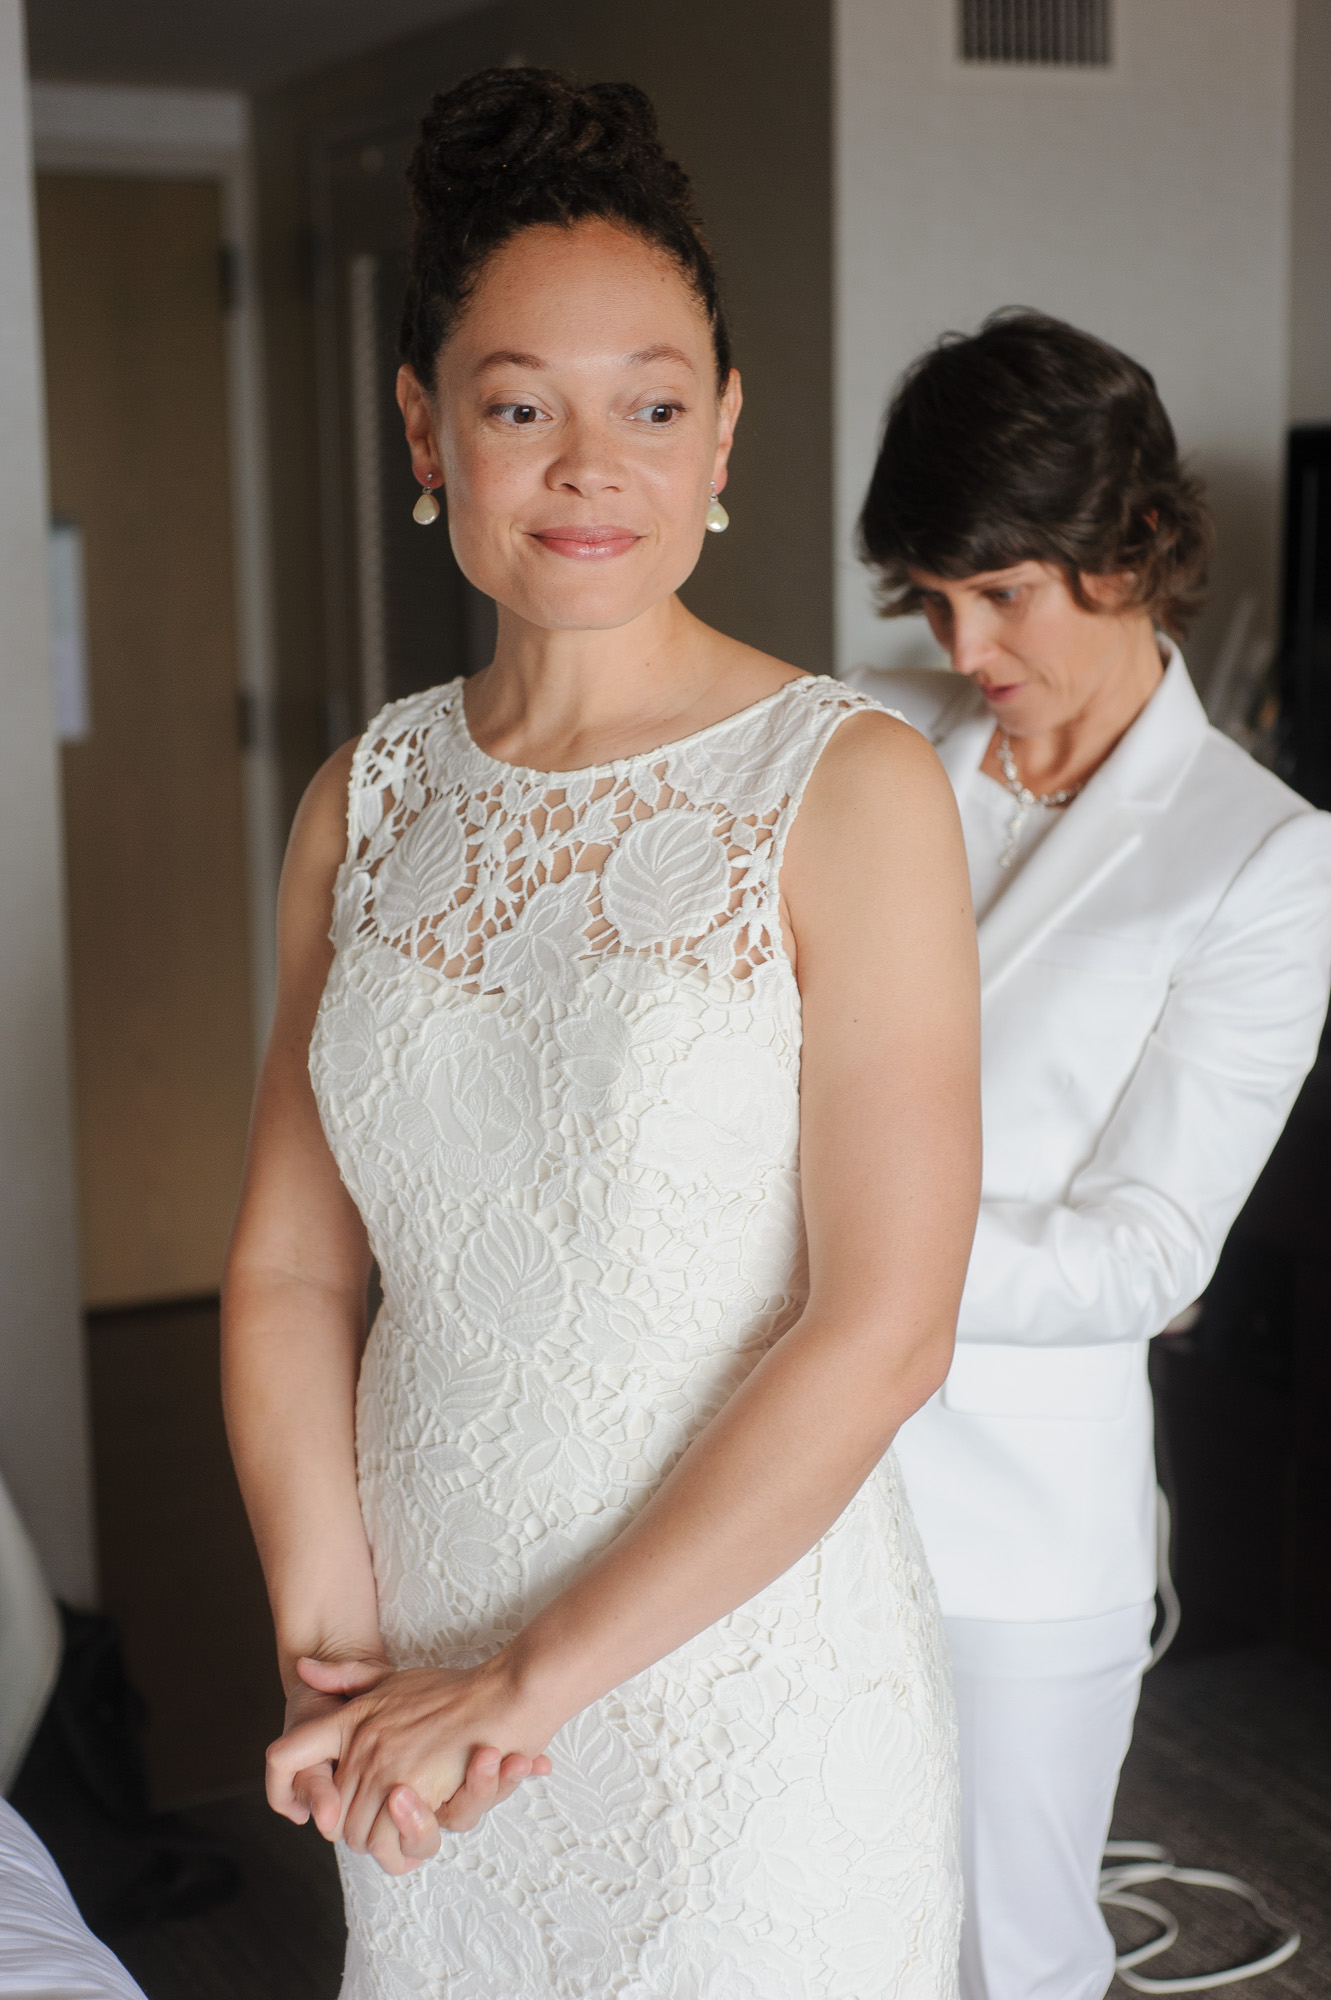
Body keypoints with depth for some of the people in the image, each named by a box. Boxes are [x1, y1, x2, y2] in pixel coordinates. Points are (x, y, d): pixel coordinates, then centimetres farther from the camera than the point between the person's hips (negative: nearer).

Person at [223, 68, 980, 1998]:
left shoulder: (848, 786, -13)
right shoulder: (370, 798, 1)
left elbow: (883, 1329, -17)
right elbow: (290, 1263, 3)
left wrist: (535, 1681, -14)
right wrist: (329, 1646, -9)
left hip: (741, 1669, -4)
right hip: (420, 1654, 4)